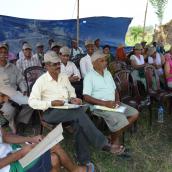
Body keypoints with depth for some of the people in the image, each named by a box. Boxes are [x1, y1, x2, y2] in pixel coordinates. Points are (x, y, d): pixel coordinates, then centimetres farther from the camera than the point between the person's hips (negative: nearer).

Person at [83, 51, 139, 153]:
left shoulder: (108, 73, 15)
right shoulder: (89, 76, -8)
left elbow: (115, 90, 20)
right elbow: (86, 97, -16)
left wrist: (117, 101, -2)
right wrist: (104, 103, -23)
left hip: (112, 104, 8)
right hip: (99, 106, -8)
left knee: (135, 113, -2)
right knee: (121, 119, -27)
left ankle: (116, 134, 0)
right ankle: (114, 142, 0)